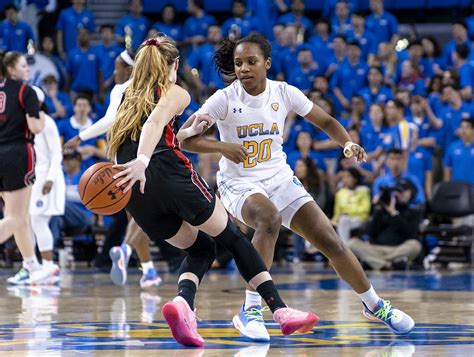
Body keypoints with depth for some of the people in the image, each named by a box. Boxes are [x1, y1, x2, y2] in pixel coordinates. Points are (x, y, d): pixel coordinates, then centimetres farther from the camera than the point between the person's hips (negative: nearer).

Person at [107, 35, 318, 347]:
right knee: (233, 238, 12)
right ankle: (281, 311, 6)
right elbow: (156, 121, -13)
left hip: (137, 193, 6)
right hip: (170, 174, -5)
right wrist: (142, 161, -26)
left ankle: (183, 303, -11)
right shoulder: (175, 93, 9)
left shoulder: (128, 102, 28)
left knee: (201, 248, 20)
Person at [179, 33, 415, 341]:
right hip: (240, 184, -4)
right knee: (270, 218, -38)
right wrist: (222, 146, -33)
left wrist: (348, 144, -14)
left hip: (279, 179, 4)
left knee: (330, 242, -2)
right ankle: (250, 310, -29)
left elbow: (326, 122, 6)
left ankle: (374, 305, 22)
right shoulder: (224, 99, -14)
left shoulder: (284, 93, -5)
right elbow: (183, 137, -19)